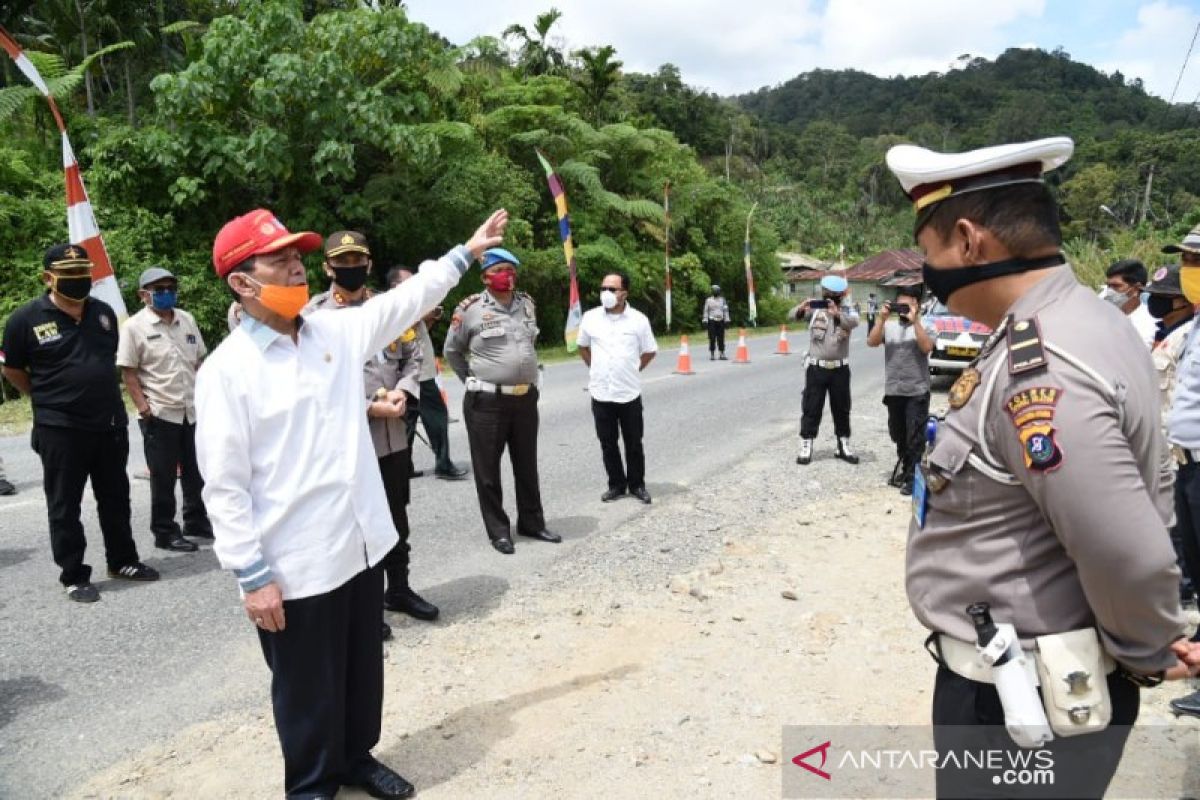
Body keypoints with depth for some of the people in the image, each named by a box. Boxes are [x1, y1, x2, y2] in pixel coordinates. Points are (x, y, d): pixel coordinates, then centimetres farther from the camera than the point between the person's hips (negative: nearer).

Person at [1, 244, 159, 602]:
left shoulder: (104, 312, 5)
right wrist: (47, 398, 6)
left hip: (111, 423, 5)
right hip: (60, 430, -4)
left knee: (115, 498, 15)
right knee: (65, 506, 5)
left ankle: (122, 561, 29)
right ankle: (74, 576, 16)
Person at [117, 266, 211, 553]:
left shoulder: (187, 320, 9)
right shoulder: (134, 327, -7)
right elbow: (128, 373, -9)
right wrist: (143, 407, -16)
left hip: (193, 411, 6)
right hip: (159, 414, -5)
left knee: (195, 473, 15)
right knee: (163, 478, 3)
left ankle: (197, 522, 29)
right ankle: (165, 533, 14)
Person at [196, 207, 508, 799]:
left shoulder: (338, 331, 3)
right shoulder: (226, 370, -14)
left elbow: (406, 301, 13)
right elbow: (224, 486, -15)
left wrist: (466, 252, 11)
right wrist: (251, 576, -15)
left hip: (361, 546, 6)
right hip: (294, 566, -6)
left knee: (363, 670, 22)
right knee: (308, 689, 13)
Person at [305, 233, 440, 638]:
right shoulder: (313, 315, -7)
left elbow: (413, 356, 13)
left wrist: (402, 393, -7)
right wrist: (368, 408, -19)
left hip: (394, 436, 5)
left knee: (397, 517, 18)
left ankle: (398, 589, 36)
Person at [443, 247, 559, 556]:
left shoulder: (527, 303, 7)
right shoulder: (470, 309, -9)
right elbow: (451, 351, 4)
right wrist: (474, 381, 5)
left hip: (526, 399, 5)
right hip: (486, 402, -5)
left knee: (527, 466, 15)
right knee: (488, 470, 4)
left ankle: (531, 522, 29)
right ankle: (498, 531, 17)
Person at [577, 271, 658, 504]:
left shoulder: (638, 319, -5)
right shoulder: (590, 318, -1)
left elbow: (649, 352, 8)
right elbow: (583, 347, 16)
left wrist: (632, 370, 6)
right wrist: (596, 369, 10)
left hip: (629, 393, -1)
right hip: (600, 393, 2)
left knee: (634, 443, 9)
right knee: (608, 443, 10)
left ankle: (637, 484, 24)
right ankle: (616, 484, 25)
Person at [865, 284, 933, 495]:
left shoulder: (924, 326, -2)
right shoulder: (889, 325, 5)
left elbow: (926, 347, -19)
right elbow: (871, 343, -8)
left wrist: (915, 320, -19)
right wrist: (882, 318, -14)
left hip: (917, 391, -4)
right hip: (893, 390, 4)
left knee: (915, 437, -3)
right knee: (898, 435, 17)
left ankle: (912, 477, 4)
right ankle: (904, 468, 35)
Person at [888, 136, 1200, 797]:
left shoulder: (1038, 373, -29)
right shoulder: (1086, 321, 4)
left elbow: (1131, 558, -30)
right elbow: (1145, 485, 12)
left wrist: (1145, 654, -10)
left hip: (1017, 702, -9)